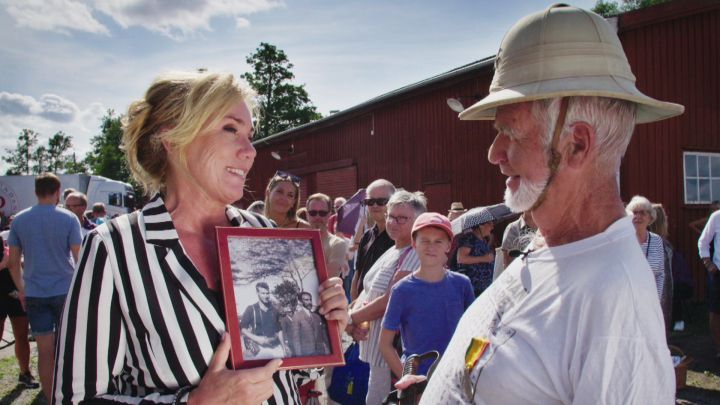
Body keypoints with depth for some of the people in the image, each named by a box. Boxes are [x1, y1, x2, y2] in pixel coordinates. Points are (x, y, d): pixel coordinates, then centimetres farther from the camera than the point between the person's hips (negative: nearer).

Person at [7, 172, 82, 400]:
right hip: (65, 291, -2)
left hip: (34, 294, 2)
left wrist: (21, 289, 15)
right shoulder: (68, 219, -6)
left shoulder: (19, 220, 2)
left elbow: (13, 262, 5)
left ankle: (50, 397, 12)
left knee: (45, 351, 6)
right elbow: (78, 257, -6)